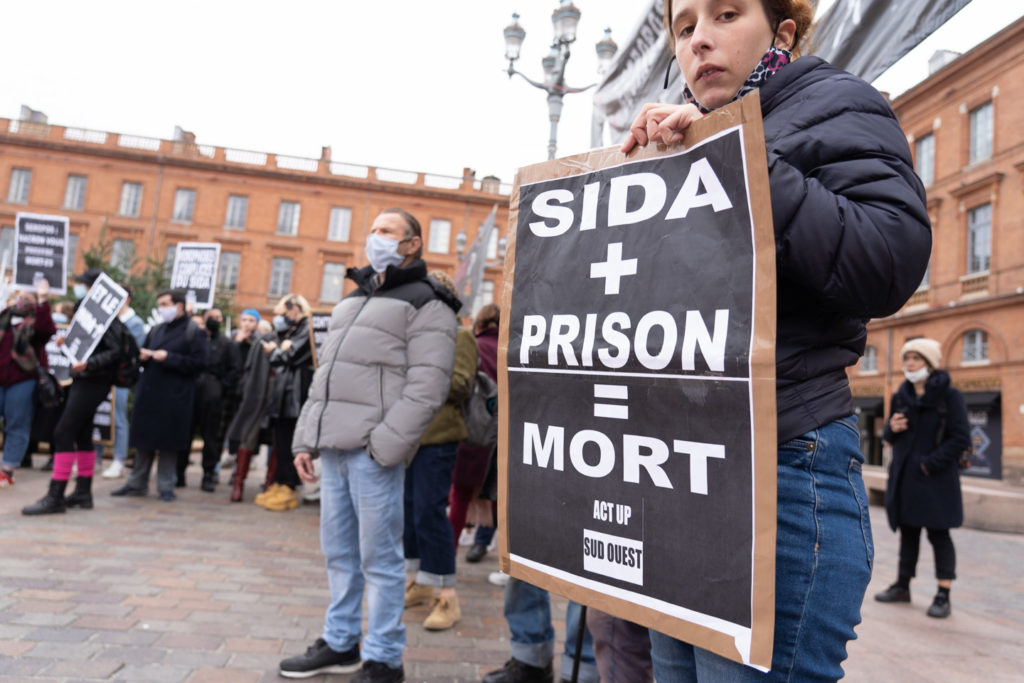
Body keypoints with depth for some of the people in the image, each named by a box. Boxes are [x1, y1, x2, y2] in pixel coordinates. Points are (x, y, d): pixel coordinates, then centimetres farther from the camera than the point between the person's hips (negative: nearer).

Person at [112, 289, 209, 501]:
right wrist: (143, 356, 3)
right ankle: (137, 483, 23)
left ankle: (166, 486, 13)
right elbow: (143, 354, 26)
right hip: (148, 394, 6)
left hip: (174, 398, -6)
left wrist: (168, 358, -16)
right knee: (143, 442, 12)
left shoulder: (193, 332, -5)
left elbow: (198, 363, -14)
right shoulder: (156, 331, 16)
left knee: (168, 444, 2)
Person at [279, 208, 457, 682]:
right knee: (339, 551, 16)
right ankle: (340, 644, 31)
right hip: (334, 447, 8)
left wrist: (383, 446, -19)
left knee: (378, 557, 0)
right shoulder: (352, 301, 22)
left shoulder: (425, 306, -3)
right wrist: (306, 439, 14)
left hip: (372, 451, -8)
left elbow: (426, 389, -13)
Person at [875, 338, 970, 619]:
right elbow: (890, 436, 16)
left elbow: (961, 438, -11)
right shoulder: (901, 396, 9)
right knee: (907, 532, 14)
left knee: (939, 534, 2)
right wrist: (891, 429, -7)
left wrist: (930, 464, -17)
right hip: (904, 477, 5)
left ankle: (943, 596, 10)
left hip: (936, 479, -5)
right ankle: (903, 586, 25)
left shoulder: (948, 396, -7)